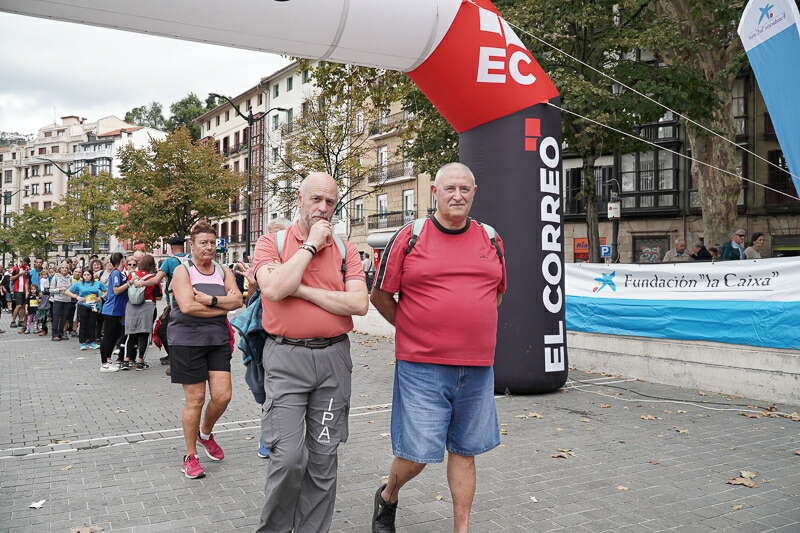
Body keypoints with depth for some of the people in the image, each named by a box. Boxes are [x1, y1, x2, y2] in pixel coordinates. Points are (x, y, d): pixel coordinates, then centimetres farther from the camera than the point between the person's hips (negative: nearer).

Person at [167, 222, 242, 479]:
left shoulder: (223, 271, 9)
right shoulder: (182, 271, -3)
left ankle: (205, 434, 30)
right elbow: (188, 306, -17)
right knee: (195, 398, 0)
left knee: (222, 395, -2)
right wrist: (224, 305, -10)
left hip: (218, 340, 4)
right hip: (188, 340, -4)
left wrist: (211, 300, -17)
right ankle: (190, 456, 17)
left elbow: (238, 300, -4)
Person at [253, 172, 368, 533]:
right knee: (288, 456, -7)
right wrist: (311, 243, -10)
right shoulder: (271, 243, 2)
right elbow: (275, 290, -18)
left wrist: (300, 288, -10)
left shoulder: (345, 249, 7)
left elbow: (359, 303, -7)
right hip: (286, 357, -2)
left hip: (333, 357, 3)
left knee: (323, 458, 9)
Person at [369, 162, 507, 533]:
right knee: (416, 453, 1)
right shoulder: (409, 237, -3)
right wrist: (415, 333, 3)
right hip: (422, 366, -3)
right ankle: (388, 496, 33)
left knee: (464, 450, 13)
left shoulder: (491, 240, 8)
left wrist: (470, 328, 12)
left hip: (478, 366, 3)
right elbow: (380, 295, 2)